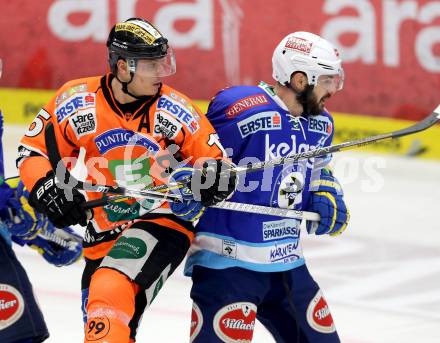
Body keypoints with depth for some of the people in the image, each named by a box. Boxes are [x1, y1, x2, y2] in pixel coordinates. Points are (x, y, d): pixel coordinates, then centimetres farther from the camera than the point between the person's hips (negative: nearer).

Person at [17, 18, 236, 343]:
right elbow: (34, 149, 2)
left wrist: (215, 174, -23)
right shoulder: (77, 101, -8)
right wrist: (46, 188, -15)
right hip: (103, 229, 4)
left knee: (112, 292, -30)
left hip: (164, 218, -4)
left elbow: (213, 158, -1)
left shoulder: (176, 110, -11)